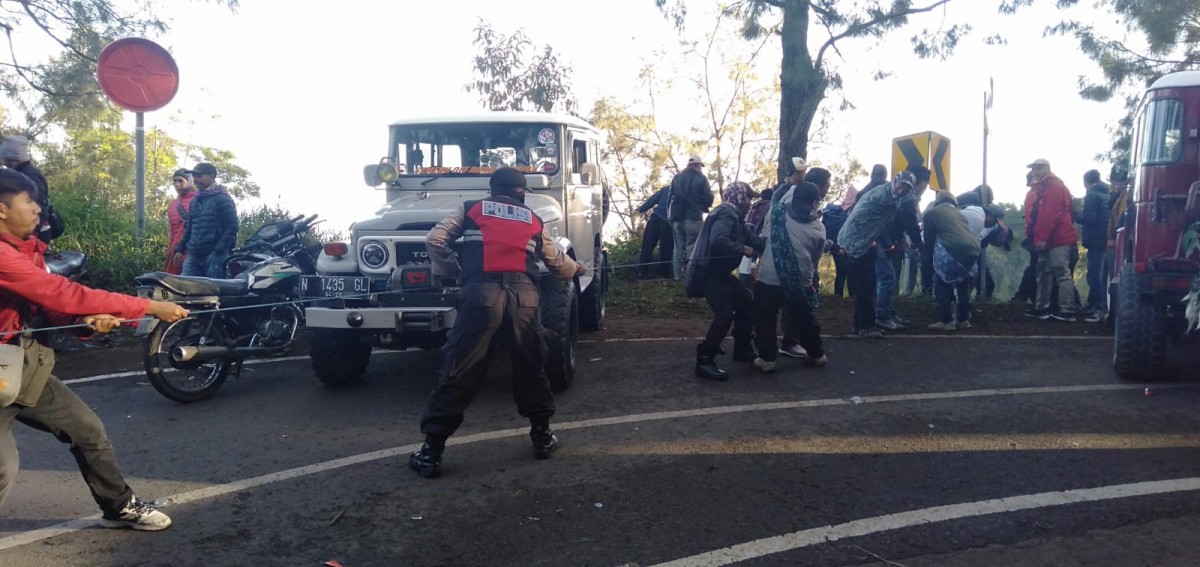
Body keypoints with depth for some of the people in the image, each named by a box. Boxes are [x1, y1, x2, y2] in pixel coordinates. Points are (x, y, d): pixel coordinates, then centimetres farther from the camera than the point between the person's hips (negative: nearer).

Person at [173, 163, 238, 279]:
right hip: (193, 255, 7)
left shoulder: (222, 199, -6)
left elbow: (232, 227, -13)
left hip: (214, 256, -7)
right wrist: (180, 249, 17)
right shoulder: (196, 200, 18)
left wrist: (217, 252, -17)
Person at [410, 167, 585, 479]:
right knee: (531, 368, 20)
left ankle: (431, 451, 1)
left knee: (458, 371, -1)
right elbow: (557, 262, 34)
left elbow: (434, 240, 11)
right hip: (523, 294, 2)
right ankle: (542, 436, 29)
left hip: (481, 292, -2)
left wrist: (454, 273, 25)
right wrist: (578, 269, 56)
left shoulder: (470, 209, 20)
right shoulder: (534, 221, 25)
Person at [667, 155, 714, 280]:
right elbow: (709, 199, -5)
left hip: (677, 217, 5)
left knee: (679, 247, 9)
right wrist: (704, 205, 17)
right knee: (692, 247, -4)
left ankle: (678, 275, 8)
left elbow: (670, 198, 12)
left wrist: (670, 216, 15)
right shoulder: (701, 178, -3)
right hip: (694, 217, -5)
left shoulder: (676, 178, 13)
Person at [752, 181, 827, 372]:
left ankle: (767, 358, 12)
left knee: (765, 321, 13)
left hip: (768, 280, -2)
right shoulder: (818, 229, 0)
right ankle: (817, 354, 34)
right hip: (800, 284, 2)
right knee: (805, 320, 20)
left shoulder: (776, 212, -1)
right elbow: (815, 260, 9)